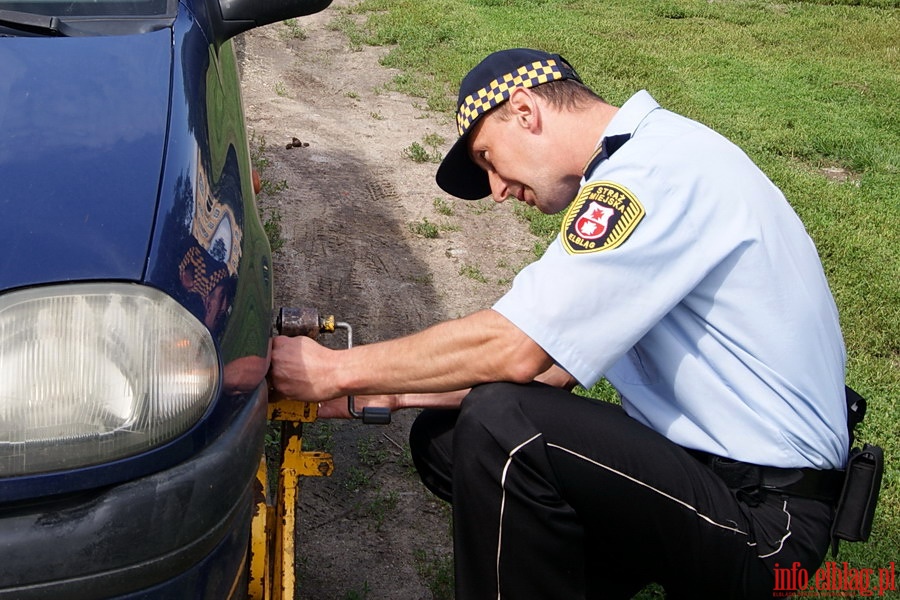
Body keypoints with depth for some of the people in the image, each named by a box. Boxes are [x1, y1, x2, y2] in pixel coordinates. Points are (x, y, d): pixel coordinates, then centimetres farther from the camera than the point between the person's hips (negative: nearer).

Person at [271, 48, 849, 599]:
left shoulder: (661, 167, -19)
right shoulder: (653, 161, 12)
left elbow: (512, 348, -23)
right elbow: (554, 360, 11)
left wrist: (339, 370, -11)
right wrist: (385, 392, 6)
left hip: (766, 515, -9)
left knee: (501, 428, -27)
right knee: (442, 438, 5)